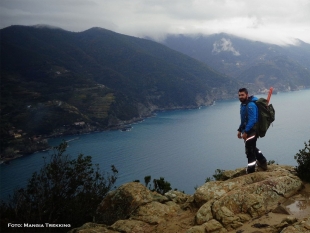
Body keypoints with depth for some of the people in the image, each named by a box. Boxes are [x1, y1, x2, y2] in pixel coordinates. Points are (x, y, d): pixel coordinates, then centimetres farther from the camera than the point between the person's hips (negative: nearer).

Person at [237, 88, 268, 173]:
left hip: (252, 130, -11)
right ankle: (263, 162, 42)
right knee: (252, 148, 25)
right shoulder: (243, 104, 12)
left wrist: (245, 132, -28)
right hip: (247, 130, 11)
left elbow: (252, 120, -26)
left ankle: (251, 171, 3)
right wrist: (240, 130, 18)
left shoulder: (250, 105, -20)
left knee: (250, 150, -5)